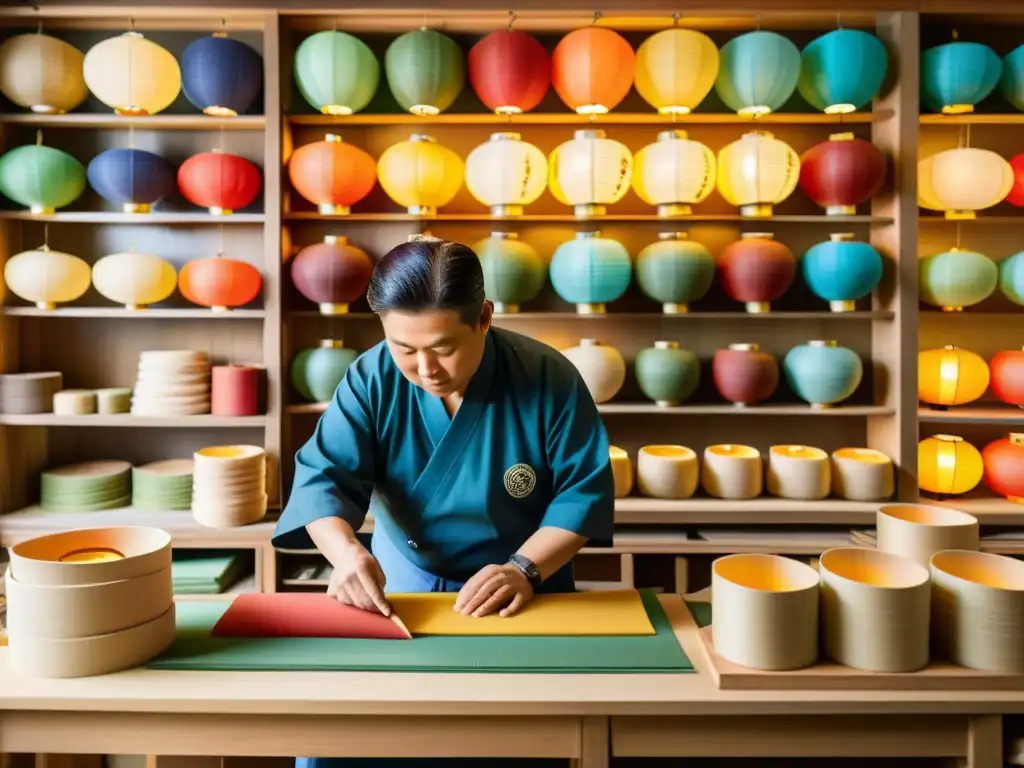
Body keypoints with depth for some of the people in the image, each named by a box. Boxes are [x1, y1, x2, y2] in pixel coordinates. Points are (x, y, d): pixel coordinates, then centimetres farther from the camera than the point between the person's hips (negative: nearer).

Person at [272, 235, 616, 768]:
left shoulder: (549, 379, -17)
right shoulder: (372, 379, -13)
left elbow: (583, 491, -13)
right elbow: (325, 477, -16)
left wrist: (525, 568, -25)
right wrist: (346, 551, -35)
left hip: (525, 593, -1)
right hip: (403, 583, 2)